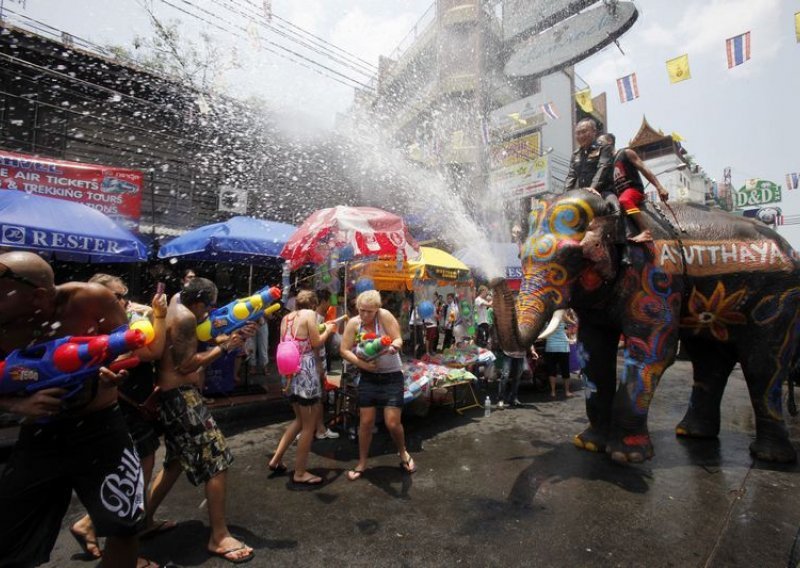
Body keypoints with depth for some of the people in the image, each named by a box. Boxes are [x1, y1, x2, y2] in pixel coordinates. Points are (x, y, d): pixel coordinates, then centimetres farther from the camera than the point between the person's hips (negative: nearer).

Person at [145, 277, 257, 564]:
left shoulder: (176, 302, 12)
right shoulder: (184, 317, -19)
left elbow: (198, 338, 15)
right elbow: (186, 364, -21)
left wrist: (232, 336, 5)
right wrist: (225, 347, -14)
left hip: (171, 393, 11)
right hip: (181, 394, -11)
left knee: (177, 459, 24)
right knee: (218, 458, -6)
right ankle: (219, 537, 2)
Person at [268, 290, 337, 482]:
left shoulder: (286, 318, 13)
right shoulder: (310, 314, -7)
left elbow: (293, 341, 14)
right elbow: (316, 342, -10)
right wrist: (328, 330, 8)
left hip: (290, 370, 8)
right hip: (305, 370, -8)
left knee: (300, 419, 24)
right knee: (309, 425, 4)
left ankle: (276, 459, 26)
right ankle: (300, 473, 12)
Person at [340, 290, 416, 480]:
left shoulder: (385, 316, -16)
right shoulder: (353, 323, -8)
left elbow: (398, 340, -17)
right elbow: (344, 350, -7)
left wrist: (393, 346, -40)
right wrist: (363, 364, -19)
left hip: (391, 376, -2)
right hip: (368, 377, 3)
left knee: (393, 423, -2)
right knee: (366, 422, 8)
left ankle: (403, 452, 31)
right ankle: (362, 463, 30)